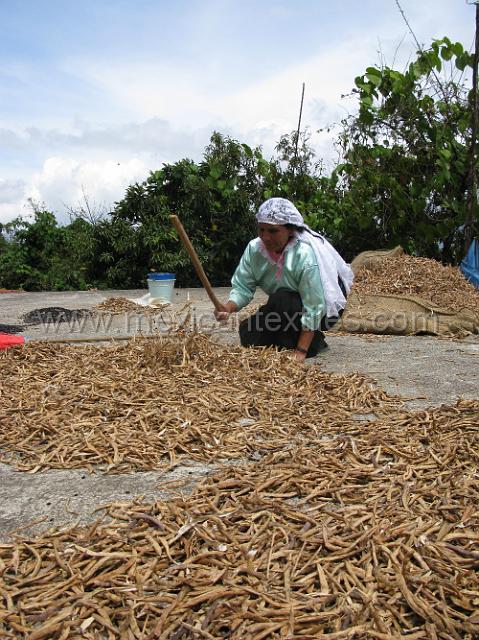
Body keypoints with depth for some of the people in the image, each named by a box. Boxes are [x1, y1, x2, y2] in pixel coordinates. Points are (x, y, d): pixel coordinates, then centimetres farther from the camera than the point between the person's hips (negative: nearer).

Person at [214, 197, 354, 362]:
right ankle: (314, 340, 9)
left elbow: (313, 308, -32)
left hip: (324, 308, -7)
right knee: (248, 334, -5)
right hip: (285, 307, 7)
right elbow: (242, 287, -14)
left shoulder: (306, 255, -32)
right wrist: (228, 307, -37)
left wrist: (301, 351, -33)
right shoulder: (254, 248, -14)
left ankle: (313, 342, -9)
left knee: (281, 300, -33)